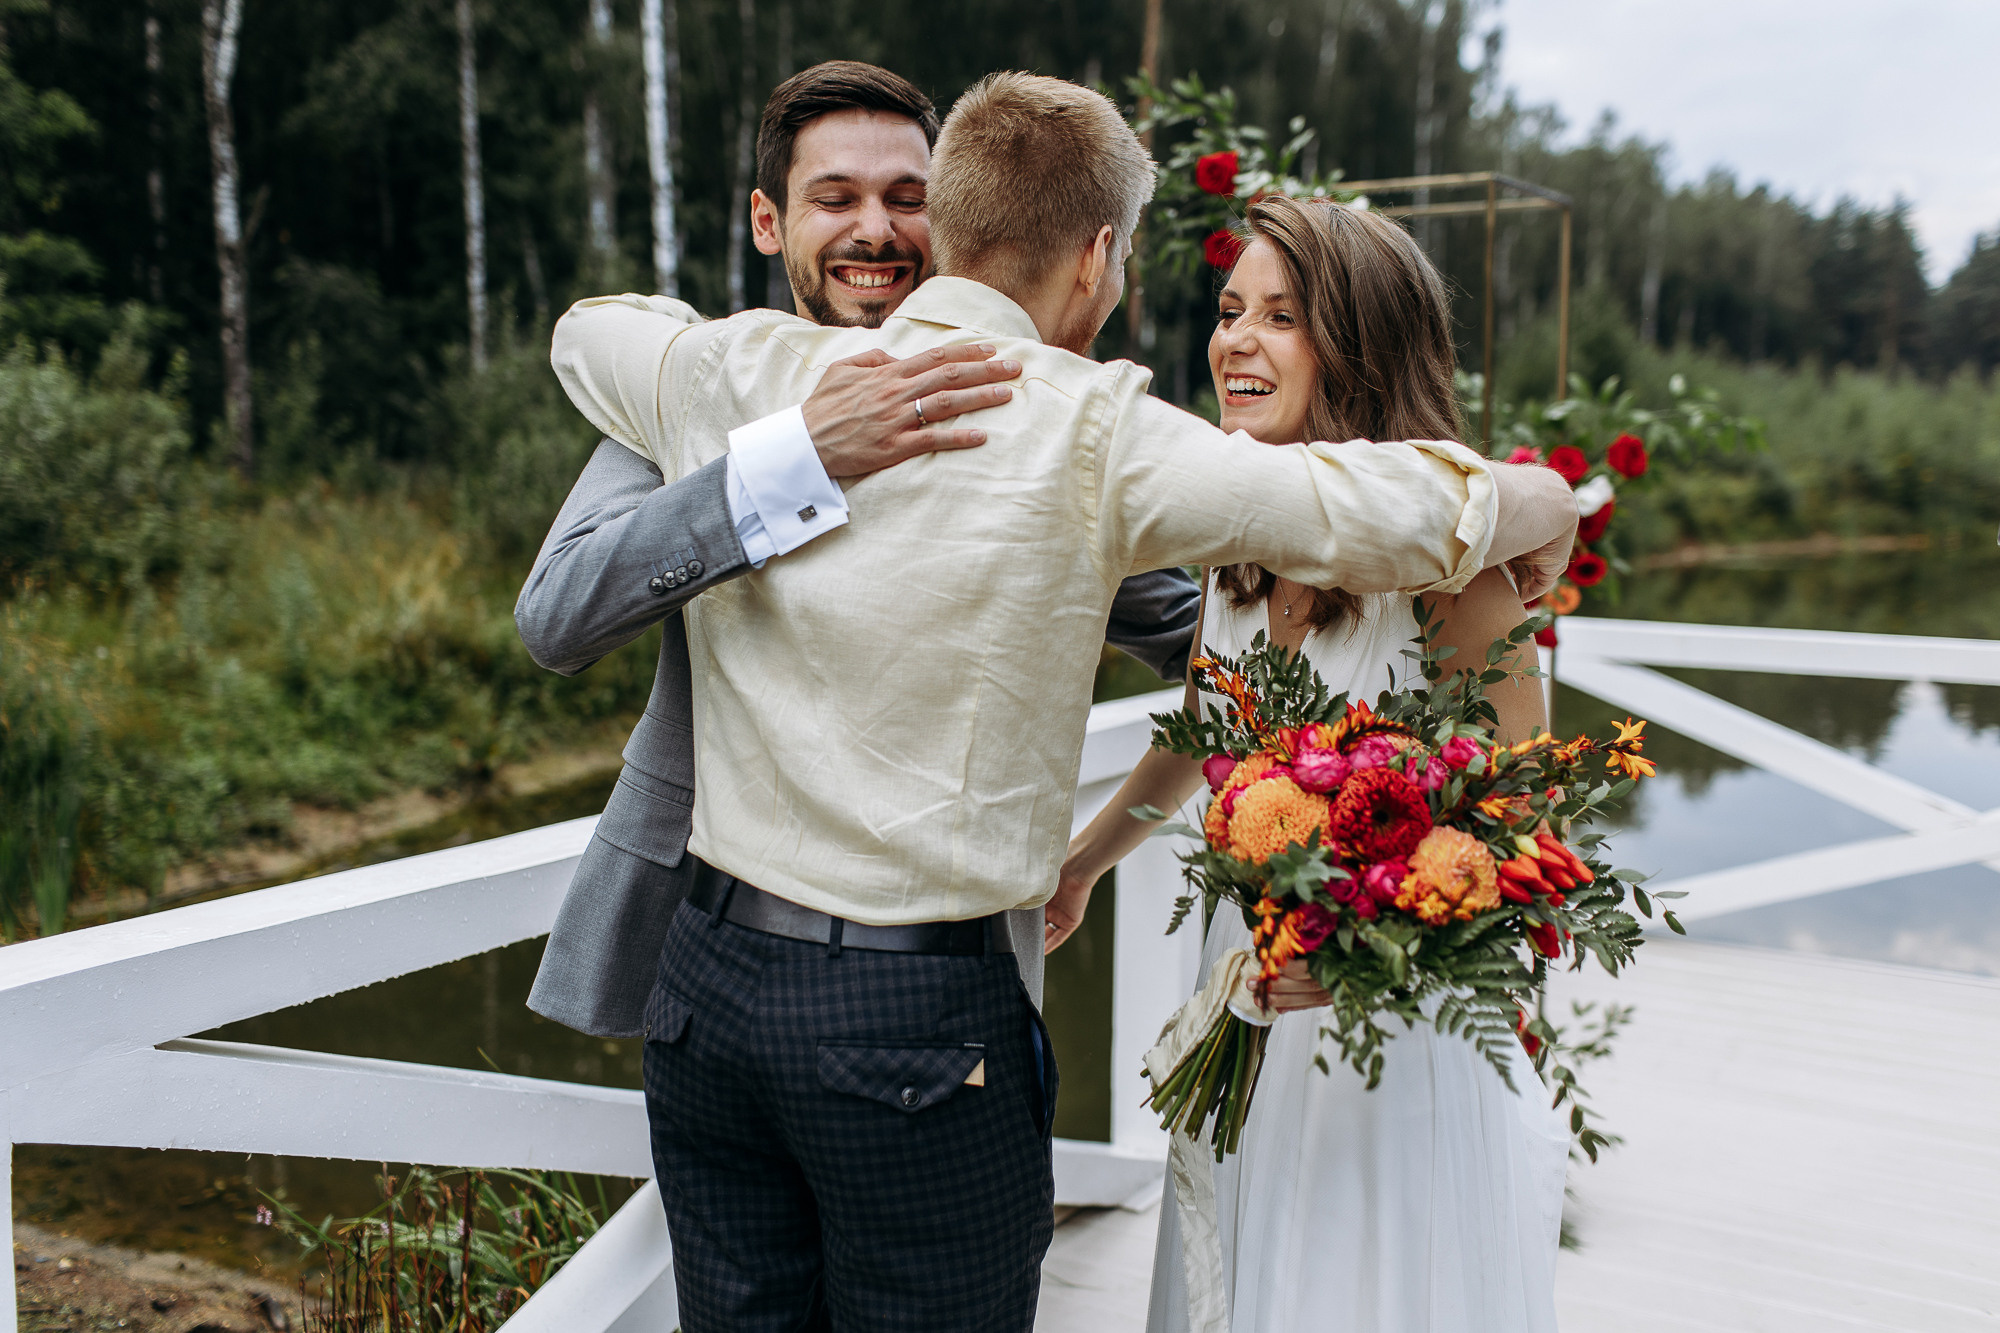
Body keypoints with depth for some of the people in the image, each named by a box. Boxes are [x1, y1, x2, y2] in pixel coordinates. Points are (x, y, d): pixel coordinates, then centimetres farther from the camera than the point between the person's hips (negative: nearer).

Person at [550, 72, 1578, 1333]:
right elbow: (1387, 511, -12)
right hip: (916, 1015, -5)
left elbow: (589, 327, 23)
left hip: (709, 982, 5)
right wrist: (1545, 504, 8)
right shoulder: (1091, 435, -13)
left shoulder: (742, 370, 1)